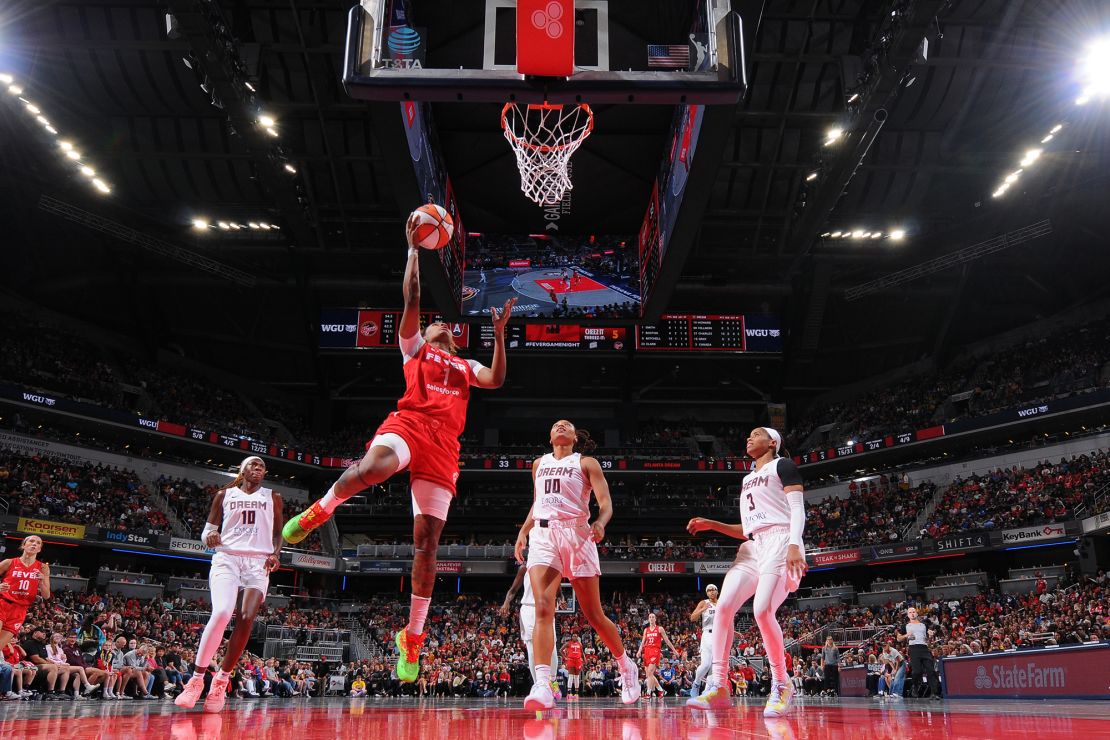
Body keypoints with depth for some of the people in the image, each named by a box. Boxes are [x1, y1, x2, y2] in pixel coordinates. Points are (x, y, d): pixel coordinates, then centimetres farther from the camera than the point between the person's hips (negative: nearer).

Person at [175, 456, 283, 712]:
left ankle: (221, 681, -2)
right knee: (221, 612, -24)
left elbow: (278, 532, 18)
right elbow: (208, 530, 15)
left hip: (258, 562, 1)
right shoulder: (224, 495, 15)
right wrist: (209, 535, -10)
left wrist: (275, 554, -2)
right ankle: (197, 679, -15)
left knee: (246, 619, -16)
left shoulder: (273, 497, 17)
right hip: (227, 558, -1)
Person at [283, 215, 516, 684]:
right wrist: (414, 248, 12)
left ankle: (413, 636, 5)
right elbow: (412, 298, 11)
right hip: (408, 422, -3)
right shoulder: (414, 347, 24)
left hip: (444, 444, 3)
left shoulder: (465, 365, 32)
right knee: (373, 467, -41)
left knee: (427, 540, -3)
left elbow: (496, 380, 12)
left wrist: (498, 332, 10)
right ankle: (321, 510, -10)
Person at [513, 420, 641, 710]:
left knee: (594, 614, 3)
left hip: (576, 534, -2)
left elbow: (605, 503, -3)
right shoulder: (539, 463, 20)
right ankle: (542, 686, -25)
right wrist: (523, 531, 18)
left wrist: (600, 522, -24)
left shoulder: (586, 463, 7)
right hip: (543, 535, 3)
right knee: (543, 608, -18)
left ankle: (626, 666, 26)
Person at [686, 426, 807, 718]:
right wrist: (711, 525, 17)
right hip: (752, 547, 8)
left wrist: (794, 545, -21)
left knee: (762, 610, -25)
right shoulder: (747, 480, 28)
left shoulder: (782, 465, 6)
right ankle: (718, 686, -8)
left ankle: (781, 685, -8)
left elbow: (797, 508, -6)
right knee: (723, 606, -10)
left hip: (779, 542, -8)